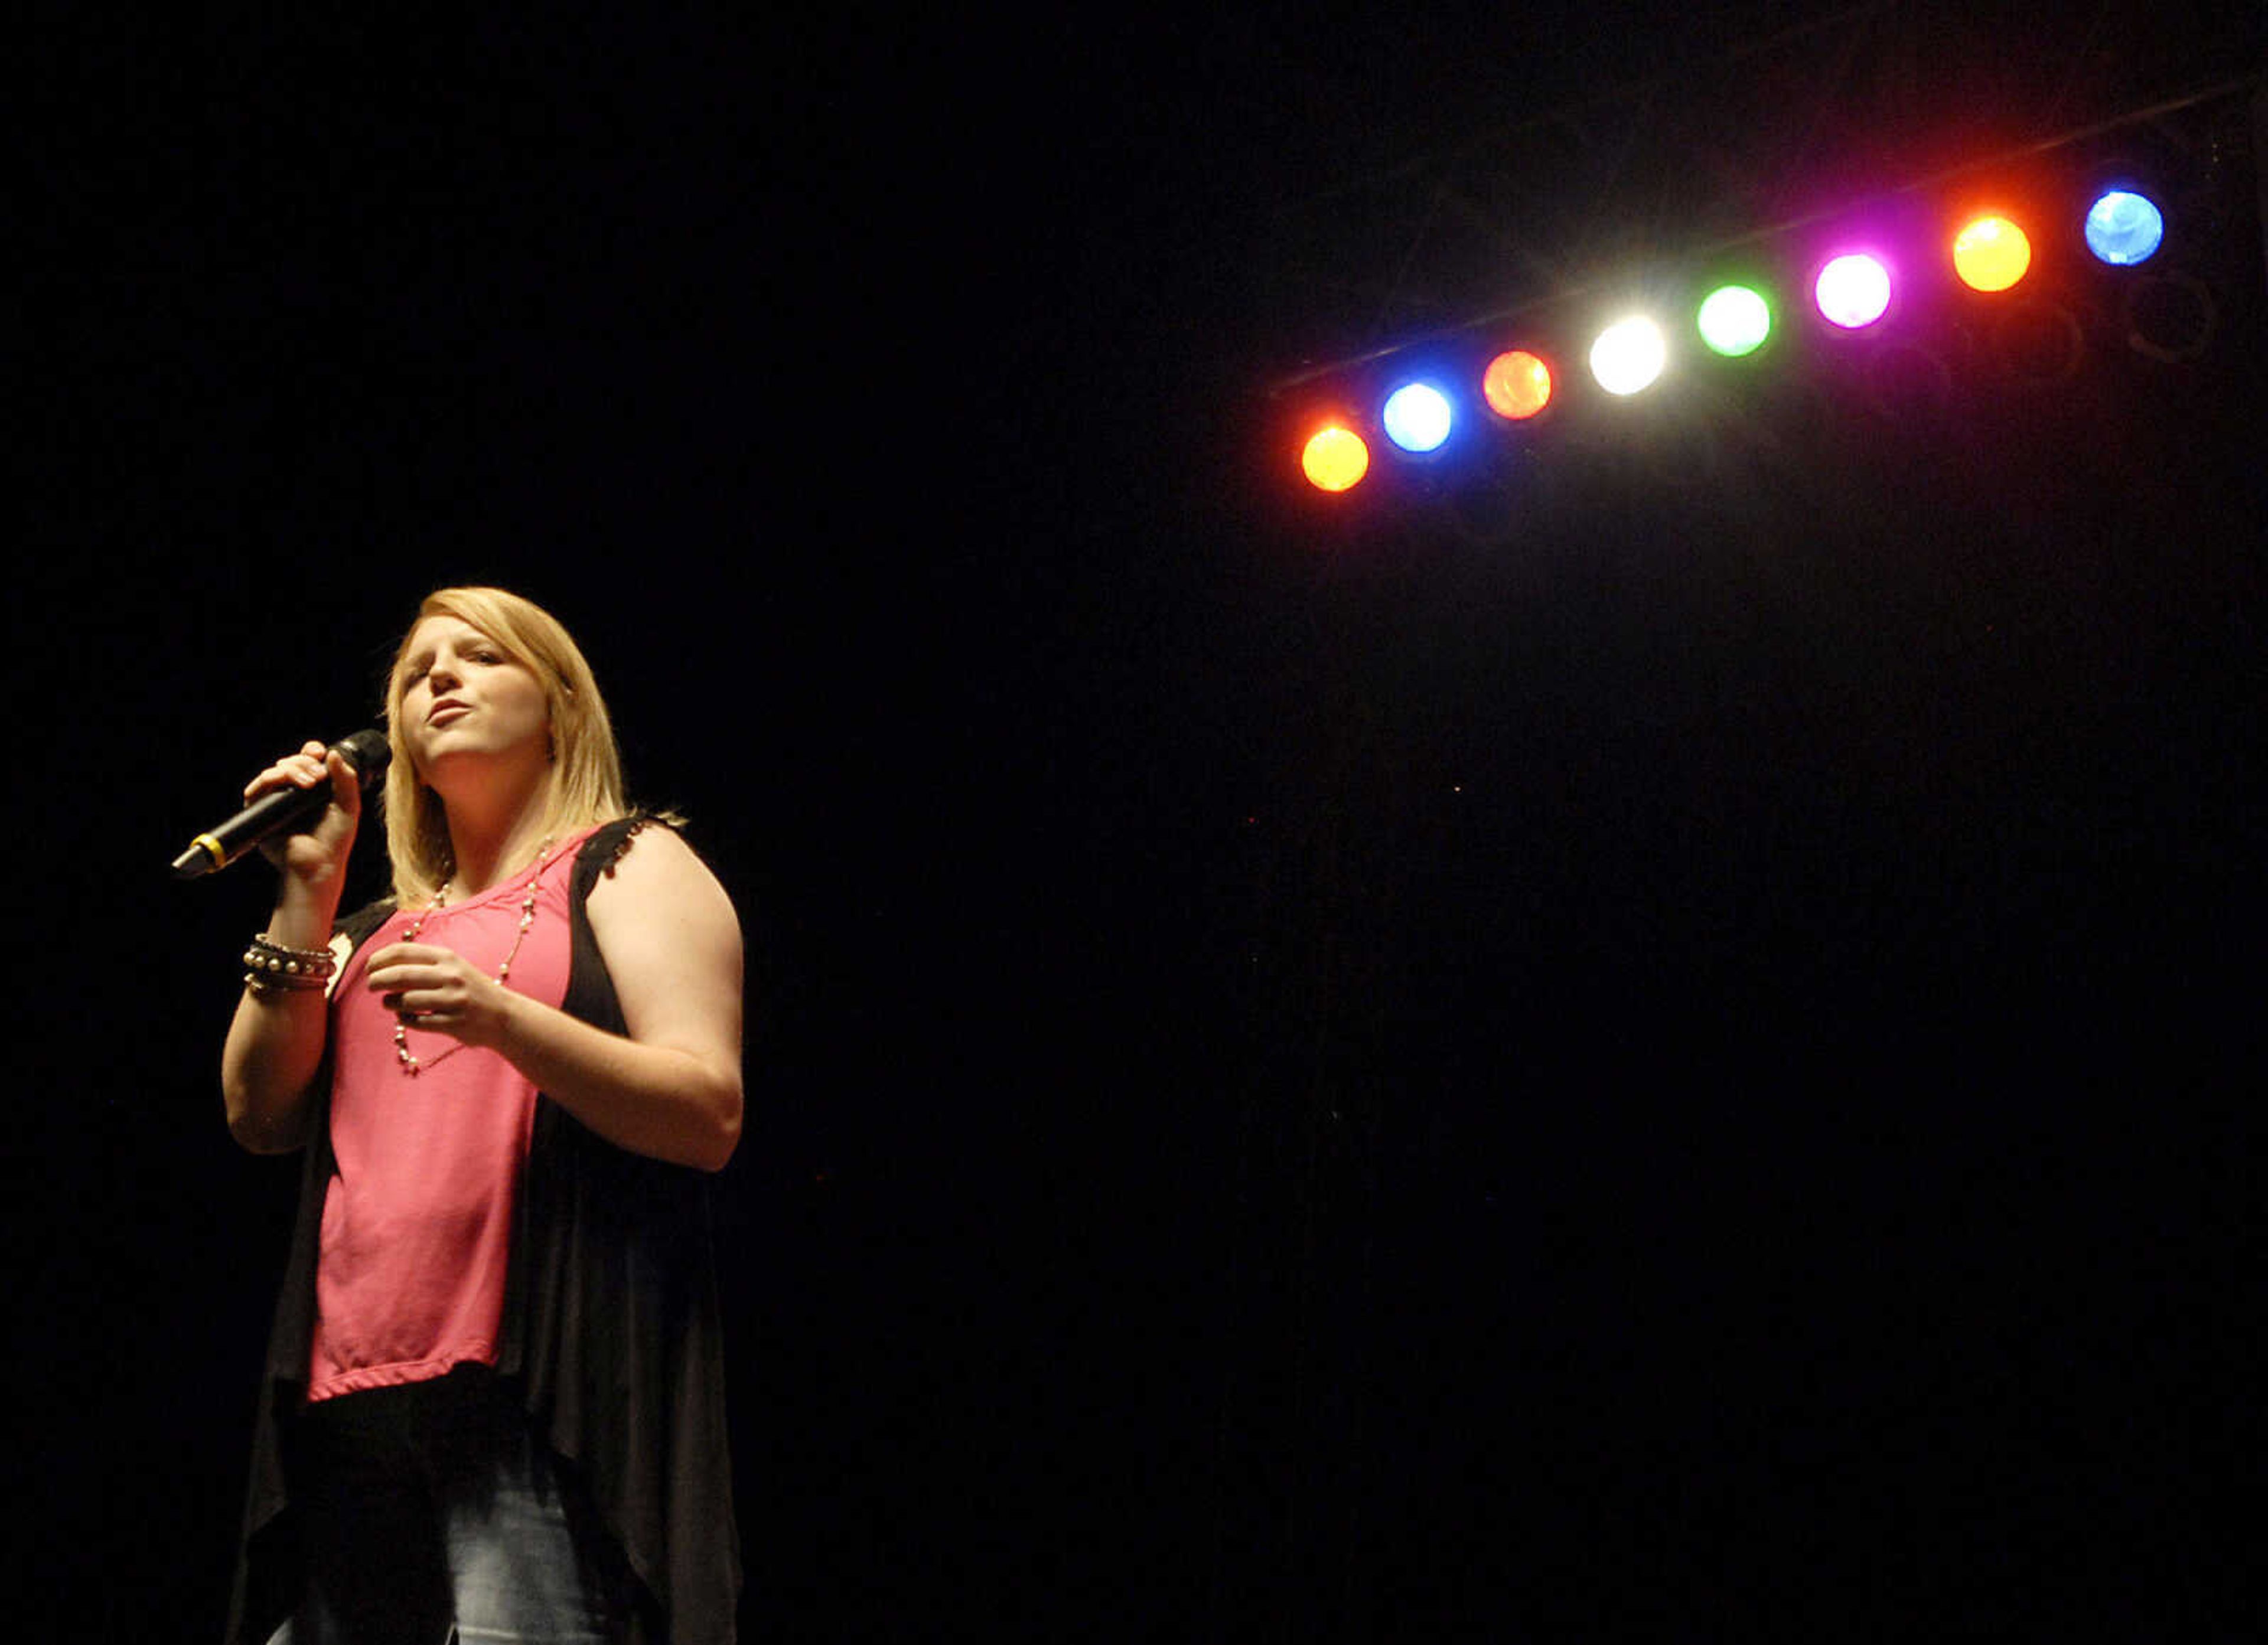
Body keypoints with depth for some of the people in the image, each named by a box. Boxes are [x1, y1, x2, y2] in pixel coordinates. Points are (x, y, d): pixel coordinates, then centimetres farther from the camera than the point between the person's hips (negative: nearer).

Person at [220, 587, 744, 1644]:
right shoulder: (380, 930, 28)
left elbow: (711, 1118, -5)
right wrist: (308, 898, 9)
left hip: (539, 1395, -5)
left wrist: (502, 1019, -18)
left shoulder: (628, 868, 10)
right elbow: (261, 1116, 14)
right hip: (351, 1407, 6)